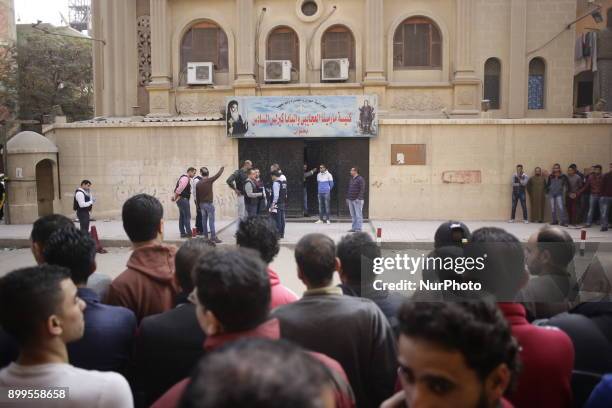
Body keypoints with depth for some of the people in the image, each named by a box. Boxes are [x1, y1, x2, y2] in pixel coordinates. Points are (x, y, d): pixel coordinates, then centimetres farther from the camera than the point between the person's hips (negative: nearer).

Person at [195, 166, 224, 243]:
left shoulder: (198, 184, 2)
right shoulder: (209, 180, -11)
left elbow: (197, 196, 7)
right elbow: (218, 175, 0)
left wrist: (198, 205, 17)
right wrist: (222, 168, 17)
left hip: (202, 204, 5)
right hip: (209, 203, -5)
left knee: (204, 220, 11)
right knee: (211, 220, -5)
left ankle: (205, 236, 15)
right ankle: (213, 237, -7)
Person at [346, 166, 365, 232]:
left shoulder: (360, 179, -9)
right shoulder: (351, 179, 17)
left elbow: (362, 190, -14)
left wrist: (358, 198, -20)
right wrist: (347, 197, 18)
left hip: (357, 200, -8)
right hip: (350, 200, 8)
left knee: (358, 215, -4)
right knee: (353, 215, 11)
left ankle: (358, 228, -1)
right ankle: (354, 228, 17)